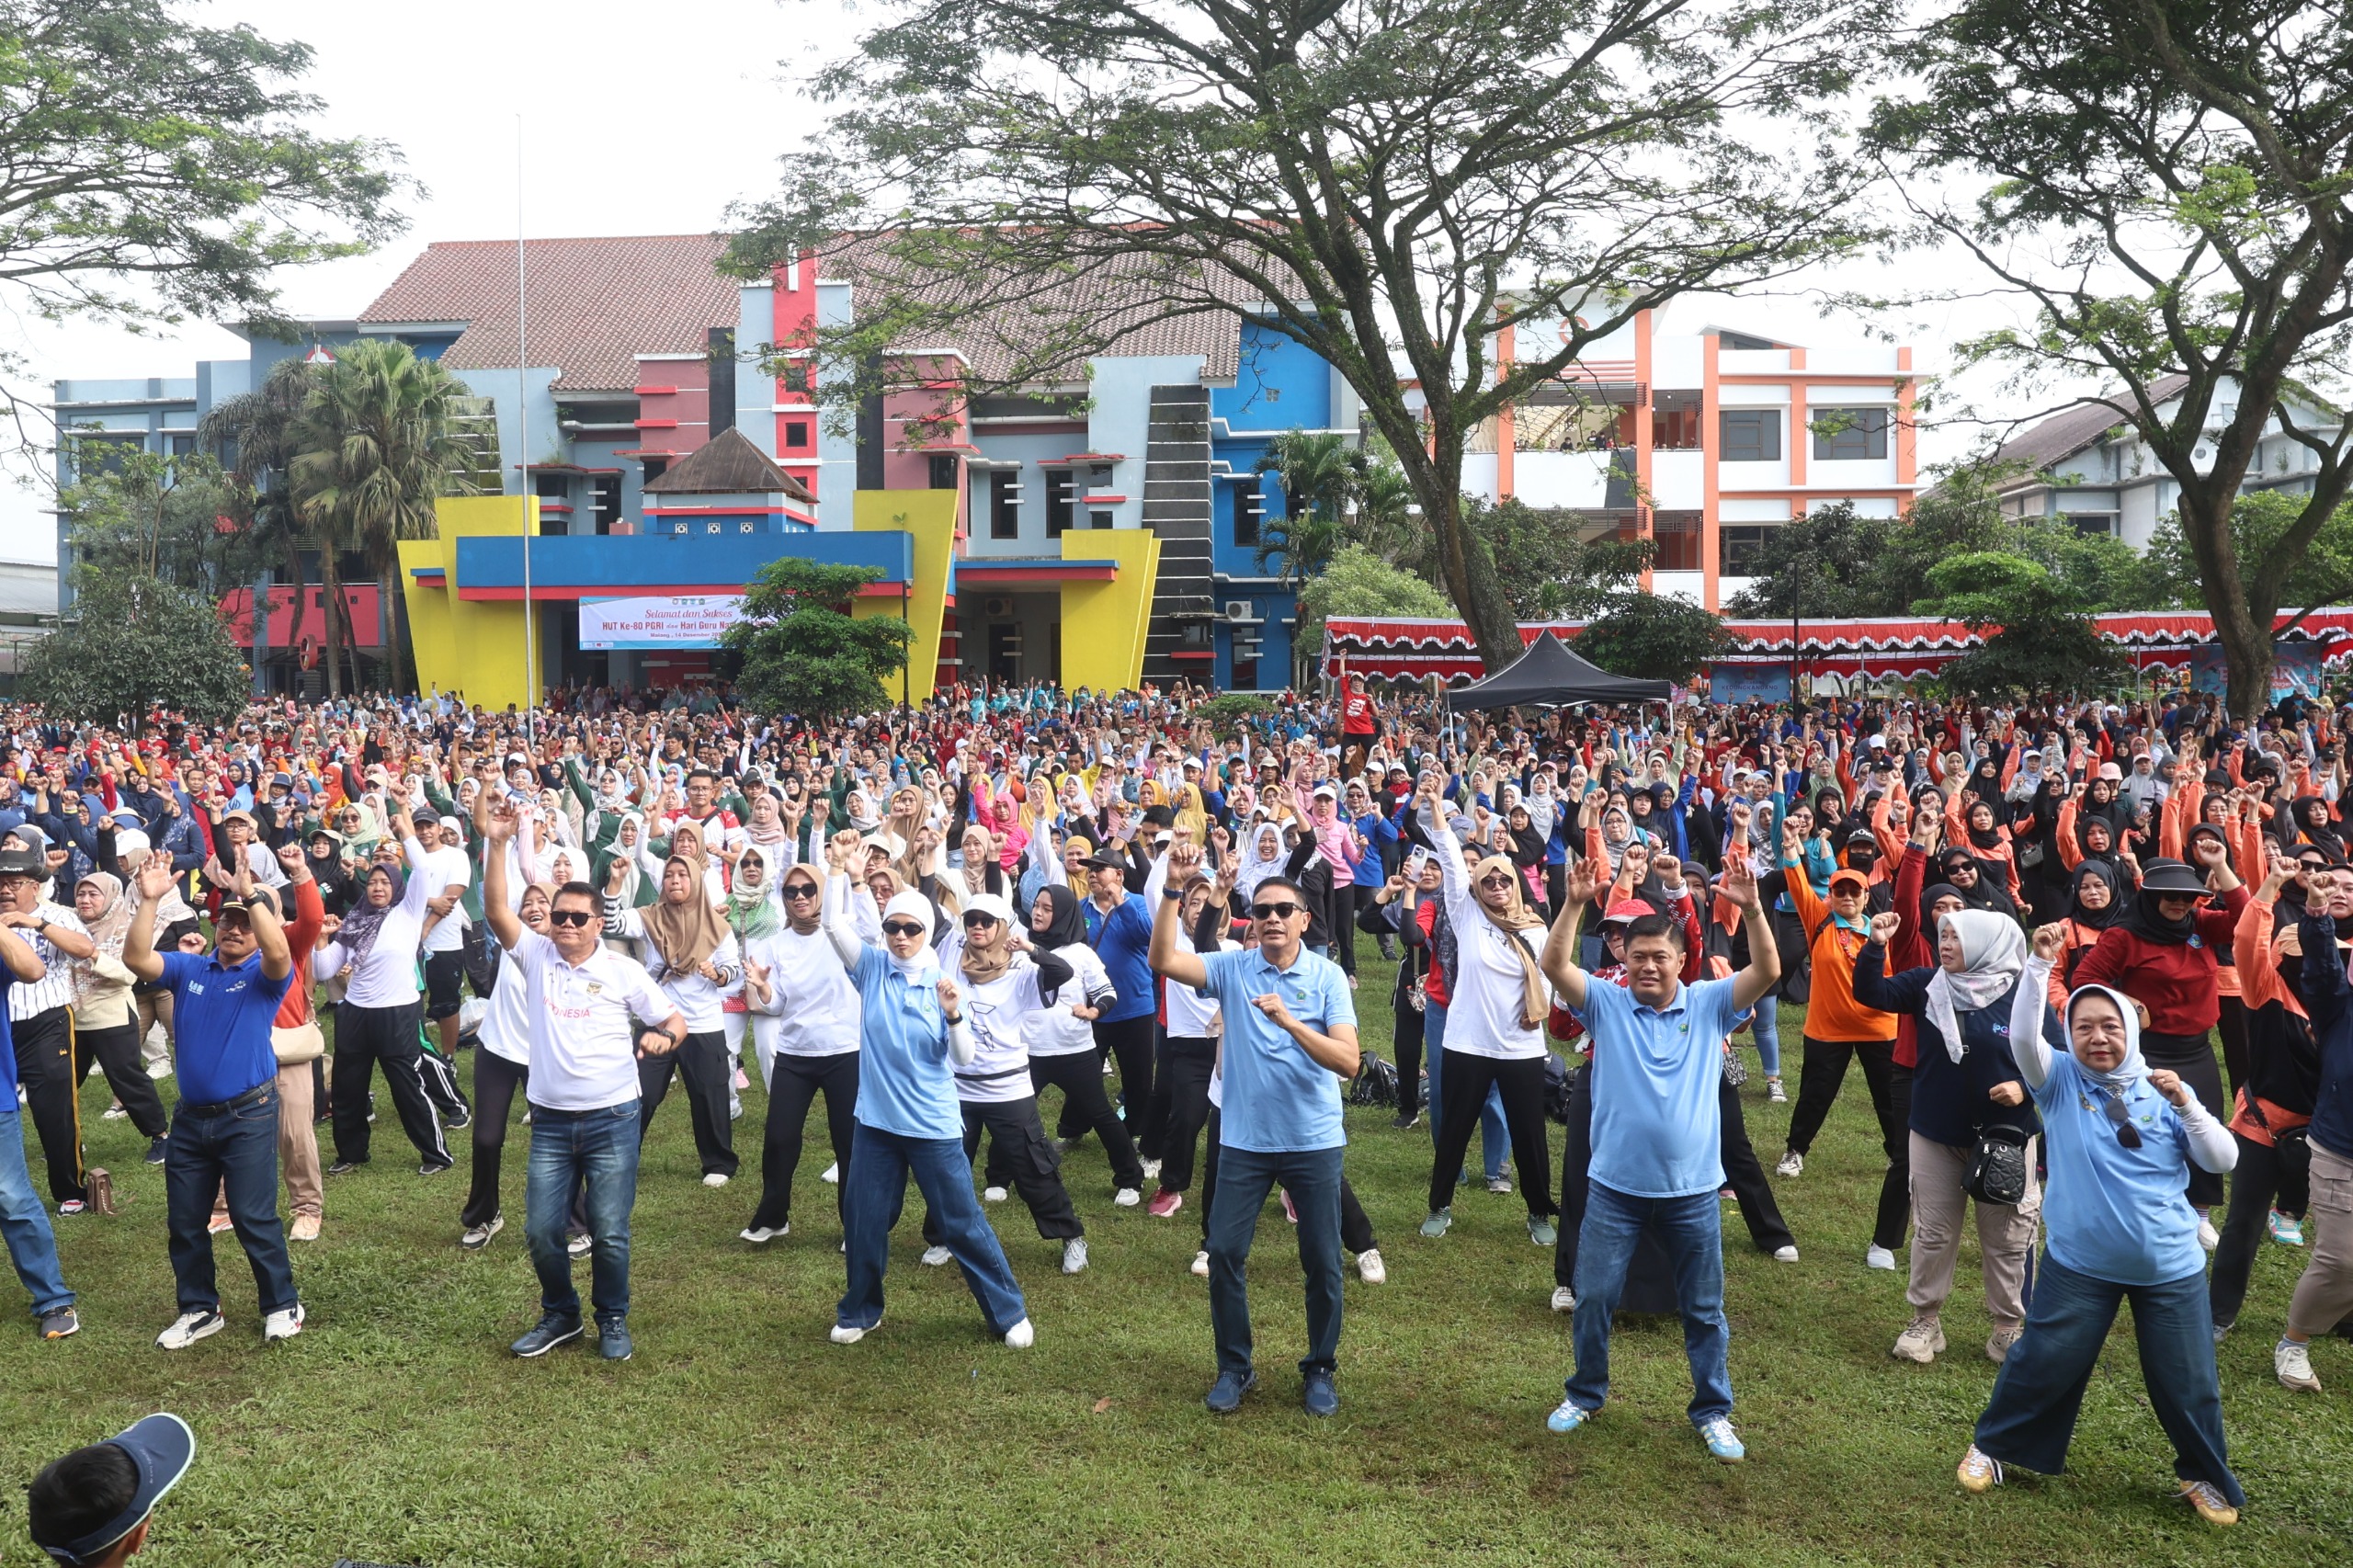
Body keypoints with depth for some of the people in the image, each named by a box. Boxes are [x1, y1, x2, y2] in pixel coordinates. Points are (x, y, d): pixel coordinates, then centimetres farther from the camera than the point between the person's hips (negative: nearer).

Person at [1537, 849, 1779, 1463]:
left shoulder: (1709, 1004, -1)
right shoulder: (1606, 1003, -3)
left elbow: (1768, 971, -13)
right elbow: (1554, 965, -17)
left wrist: (1751, 909, -29)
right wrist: (1575, 904, -31)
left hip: (1694, 1190, 0)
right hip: (1615, 1187, 0)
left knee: (1704, 1309, 13)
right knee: (1592, 1298, 10)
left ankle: (1713, 1410, 31)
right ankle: (1585, 1393, 32)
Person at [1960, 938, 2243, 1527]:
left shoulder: (2164, 1090, -2)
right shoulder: (2061, 1080, -7)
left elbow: (2222, 1161, -5)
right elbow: (2023, 1036, -26)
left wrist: (2185, 1104, -20)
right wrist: (2040, 964, -35)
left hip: (2170, 1267, 1)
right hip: (2078, 1263, -1)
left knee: (2186, 1382, 12)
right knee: (2043, 1365, 7)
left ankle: (2205, 1476, 37)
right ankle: (1992, 1446, 29)